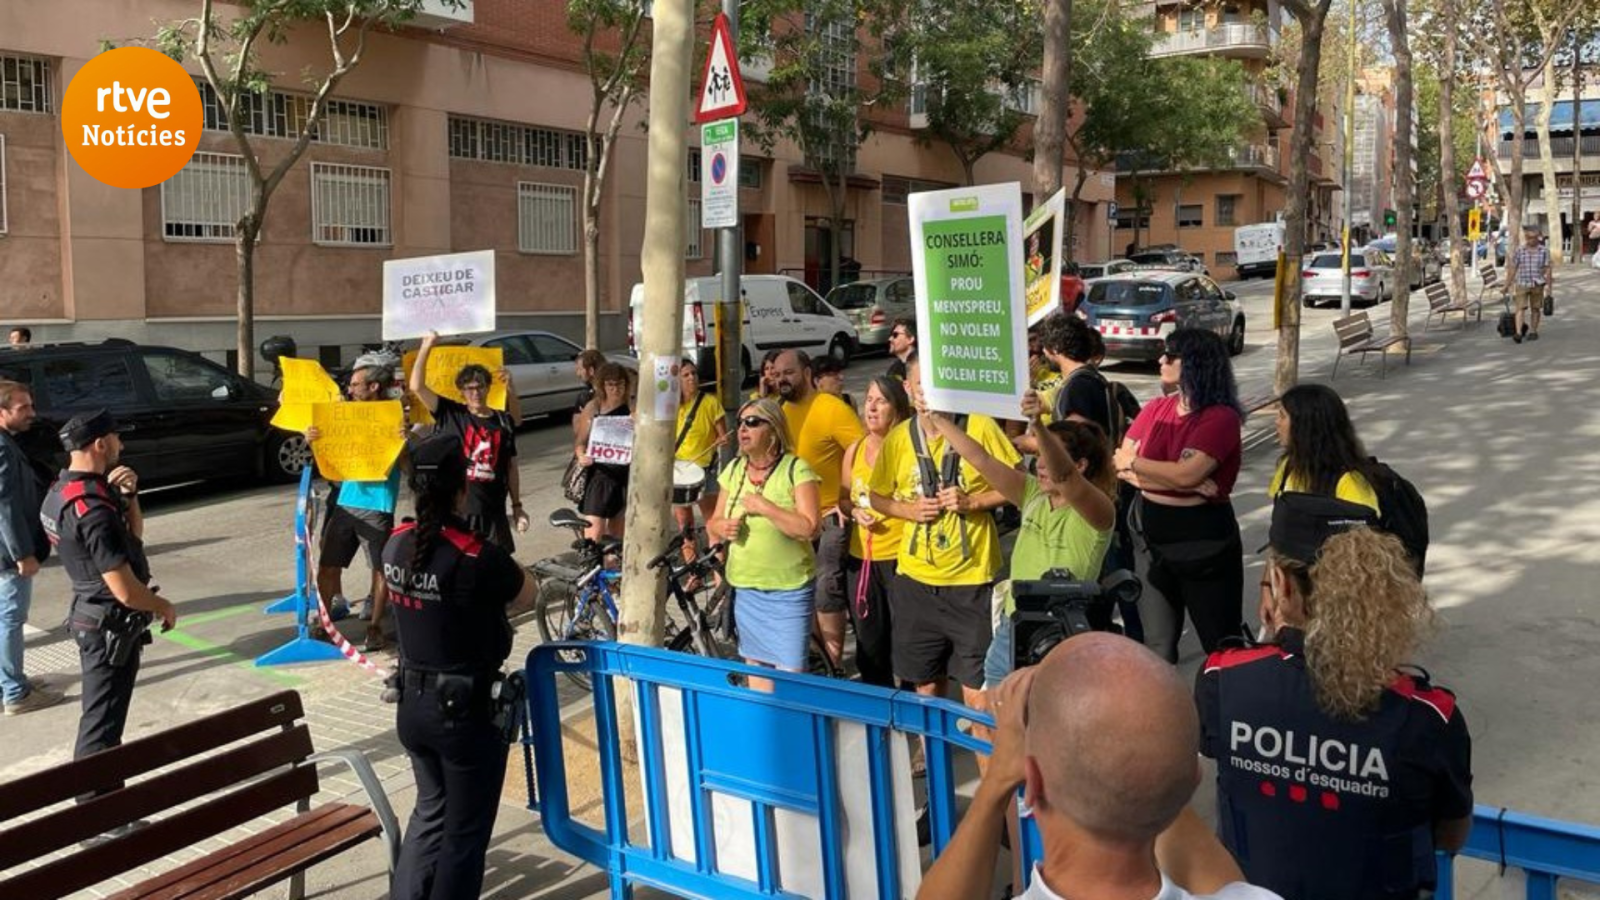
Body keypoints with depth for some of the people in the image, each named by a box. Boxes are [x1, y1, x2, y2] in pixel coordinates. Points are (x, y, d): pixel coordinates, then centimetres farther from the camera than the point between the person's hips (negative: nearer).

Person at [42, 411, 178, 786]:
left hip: (92, 617, 10)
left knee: (98, 717, 23)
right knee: (102, 725, 0)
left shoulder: (62, 490, 4)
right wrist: (165, 608, -8)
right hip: (111, 626, -10)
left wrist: (126, 496, -5)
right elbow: (126, 591, -27)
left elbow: (133, 538, 13)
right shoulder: (92, 510, -27)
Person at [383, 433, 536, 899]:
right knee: (465, 830, 11)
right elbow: (526, 597, -7)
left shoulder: (396, 545, -4)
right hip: (467, 709, -7)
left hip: (412, 705, 7)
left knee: (432, 809, 26)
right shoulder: (477, 557, -24)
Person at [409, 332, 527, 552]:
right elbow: (417, 386, -13)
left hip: (493, 512, 2)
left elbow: (510, 467, 11)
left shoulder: (504, 421, 4)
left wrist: (517, 505, 12)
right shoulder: (449, 414, -1)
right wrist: (427, 346, -16)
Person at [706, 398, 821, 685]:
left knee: (790, 673, -5)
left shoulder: (796, 469, -11)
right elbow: (713, 523, 13)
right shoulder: (734, 470, 7)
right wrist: (722, 528, -9)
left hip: (789, 589, -6)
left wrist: (764, 506, -22)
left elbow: (810, 528, -20)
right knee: (755, 666, 15)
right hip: (745, 586, 6)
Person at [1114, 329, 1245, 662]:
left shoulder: (1221, 417, -15)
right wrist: (1187, 484, -20)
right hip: (1155, 539, 6)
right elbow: (1121, 467, -8)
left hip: (1204, 541, -6)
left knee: (1222, 641, 8)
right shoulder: (1155, 409, 3)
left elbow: (1185, 473, -28)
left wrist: (1133, 463, -12)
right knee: (1156, 646, 14)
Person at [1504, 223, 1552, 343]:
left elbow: (1547, 269, 1)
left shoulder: (1544, 251, 1)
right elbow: (1512, 269, 3)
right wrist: (1507, 285, 1)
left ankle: (1533, 332, 21)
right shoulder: (1519, 251, 1)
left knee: (1535, 308, 9)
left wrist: (1549, 285, -2)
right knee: (1521, 308, -10)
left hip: (1537, 285, 1)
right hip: (1522, 284, -1)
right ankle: (1519, 332, -15)